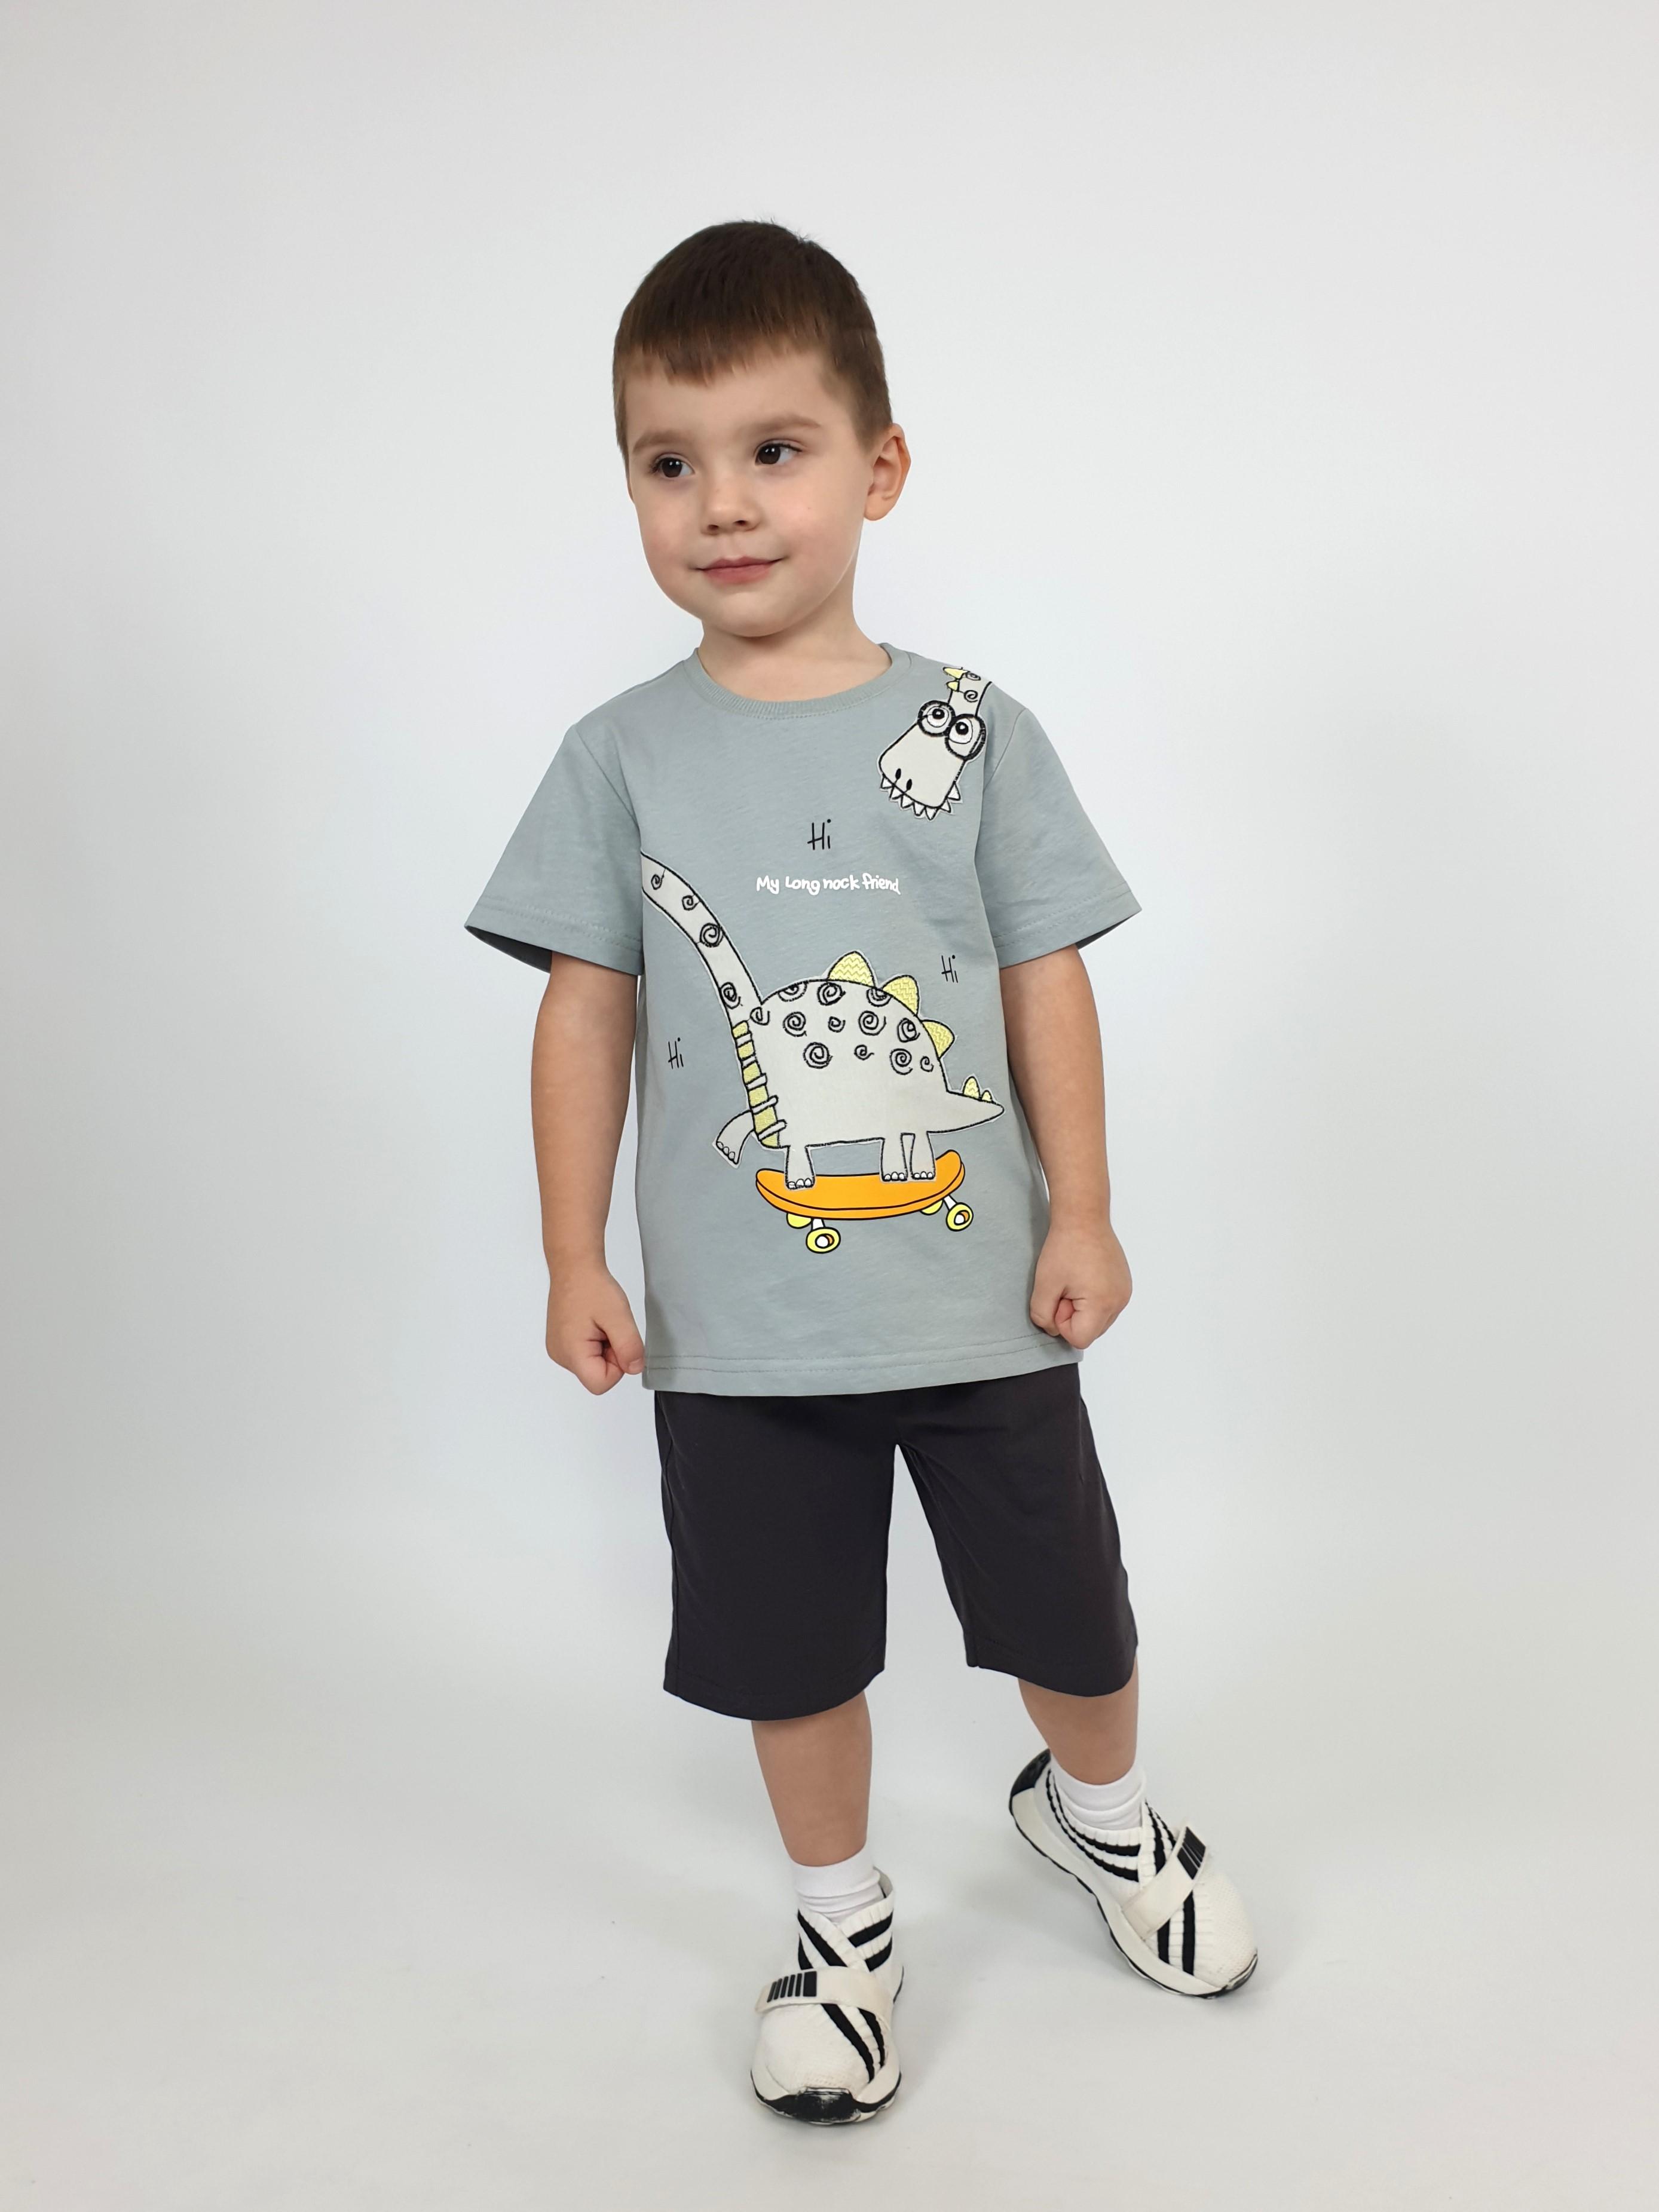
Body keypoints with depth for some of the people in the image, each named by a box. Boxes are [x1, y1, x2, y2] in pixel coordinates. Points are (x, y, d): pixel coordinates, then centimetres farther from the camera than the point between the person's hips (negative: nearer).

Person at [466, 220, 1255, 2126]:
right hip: (740, 1325, 0)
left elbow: (1047, 981, -1)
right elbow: (588, 1012, -1)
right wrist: (575, 1261, -2)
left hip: (983, 1296, 0)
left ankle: (1098, 1810, 50)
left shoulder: (974, 732, -4)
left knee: (1069, 1614, 17)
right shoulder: (621, 756, -3)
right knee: (791, 1653, 15)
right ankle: (840, 1917, 41)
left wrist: (1082, 1216, -3)